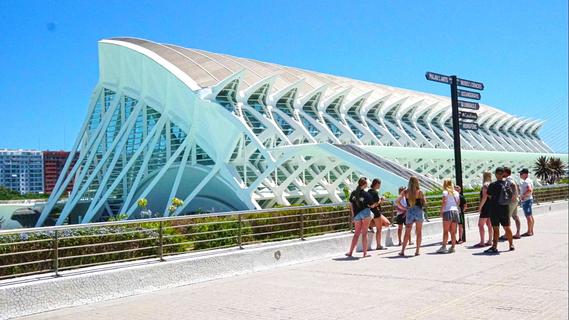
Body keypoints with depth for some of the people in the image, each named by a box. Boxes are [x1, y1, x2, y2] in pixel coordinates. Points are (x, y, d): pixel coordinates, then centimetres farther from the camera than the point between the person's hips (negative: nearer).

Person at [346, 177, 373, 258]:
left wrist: (353, 215, 16)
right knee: (364, 233, 3)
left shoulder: (353, 193, 6)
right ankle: (365, 253, 6)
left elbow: (351, 205, 9)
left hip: (356, 214, 4)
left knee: (356, 233, 13)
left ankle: (350, 252, 9)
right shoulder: (366, 194, -8)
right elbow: (372, 205, -2)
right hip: (365, 212, -4)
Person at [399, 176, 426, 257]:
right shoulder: (419, 192, -7)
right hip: (418, 212, -2)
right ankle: (417, 251, 9)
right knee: (419, 232, 10)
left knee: (407, 232, 7)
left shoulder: (405, 192, -1)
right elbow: (424, 203, -4)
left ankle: (402, 251, 2)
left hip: (409, 213, 2)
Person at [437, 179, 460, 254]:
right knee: (453, 232, 7)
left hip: (448, 212, -6)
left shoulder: (445, 192, -2)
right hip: (455, 211, 6)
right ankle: (453, 247, 6)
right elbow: (458, 203, 15)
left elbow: (444, 202, -9)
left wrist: (441, 212, -5)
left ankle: (444, 247, -13)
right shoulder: (456, 193, 17)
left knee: (445, 231, -7)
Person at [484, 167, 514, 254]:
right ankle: (511, 245, 24)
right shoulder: (507, 184, 3)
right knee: (507, 227, 15)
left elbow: (489, 196, -2)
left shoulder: (493, 185, -12)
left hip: (495, 208, -5)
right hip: (505, 208, 5)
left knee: (496, 228, -4)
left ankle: (494, 247, -5)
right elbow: (511, 196, 10)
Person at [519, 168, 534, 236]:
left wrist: (523, 196, -21)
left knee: (528, 216, -7)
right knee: (530, 216, 13)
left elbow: (529, 190, -30)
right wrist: (523, 196, 16)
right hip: (528, 199, 11)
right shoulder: (529, 180, 16)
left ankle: (529, 232, -5)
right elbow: (531, 191, 22)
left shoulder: (526, 181, -17)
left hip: (526, 200, -11)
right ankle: (531, 231, 19)